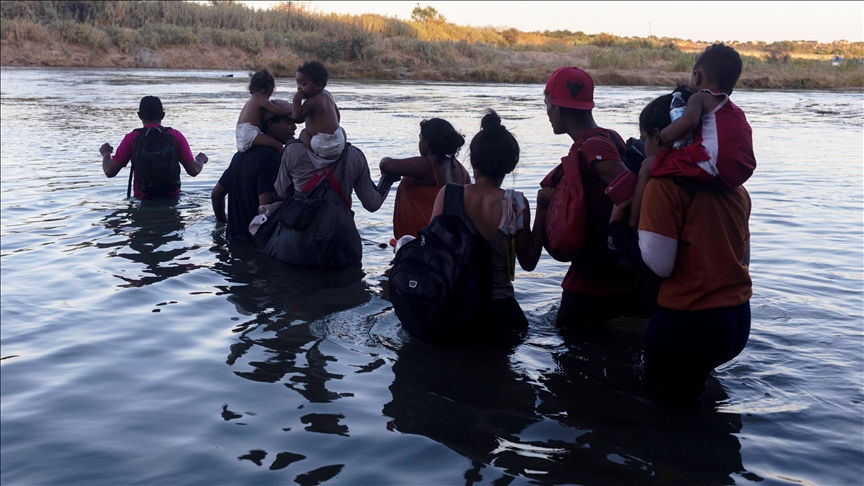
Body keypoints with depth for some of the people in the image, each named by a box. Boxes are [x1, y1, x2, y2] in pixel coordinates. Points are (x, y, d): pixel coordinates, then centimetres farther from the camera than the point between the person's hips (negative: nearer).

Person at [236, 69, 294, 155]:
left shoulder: (251, 100, 23)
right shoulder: (261, 100, -5)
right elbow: (280, 112, -10)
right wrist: (291, 108, 7)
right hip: (249, 133, -10)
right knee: (278, 145, -16)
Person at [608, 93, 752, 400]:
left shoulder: (664, 183, -15)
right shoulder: (732, 185, 8)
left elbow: (657, 265, -19)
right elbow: (743, 256, 14)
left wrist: (617, 225, -5)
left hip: (687, 323, -7)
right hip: (738, 320, 7)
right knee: (692, 392, 31)